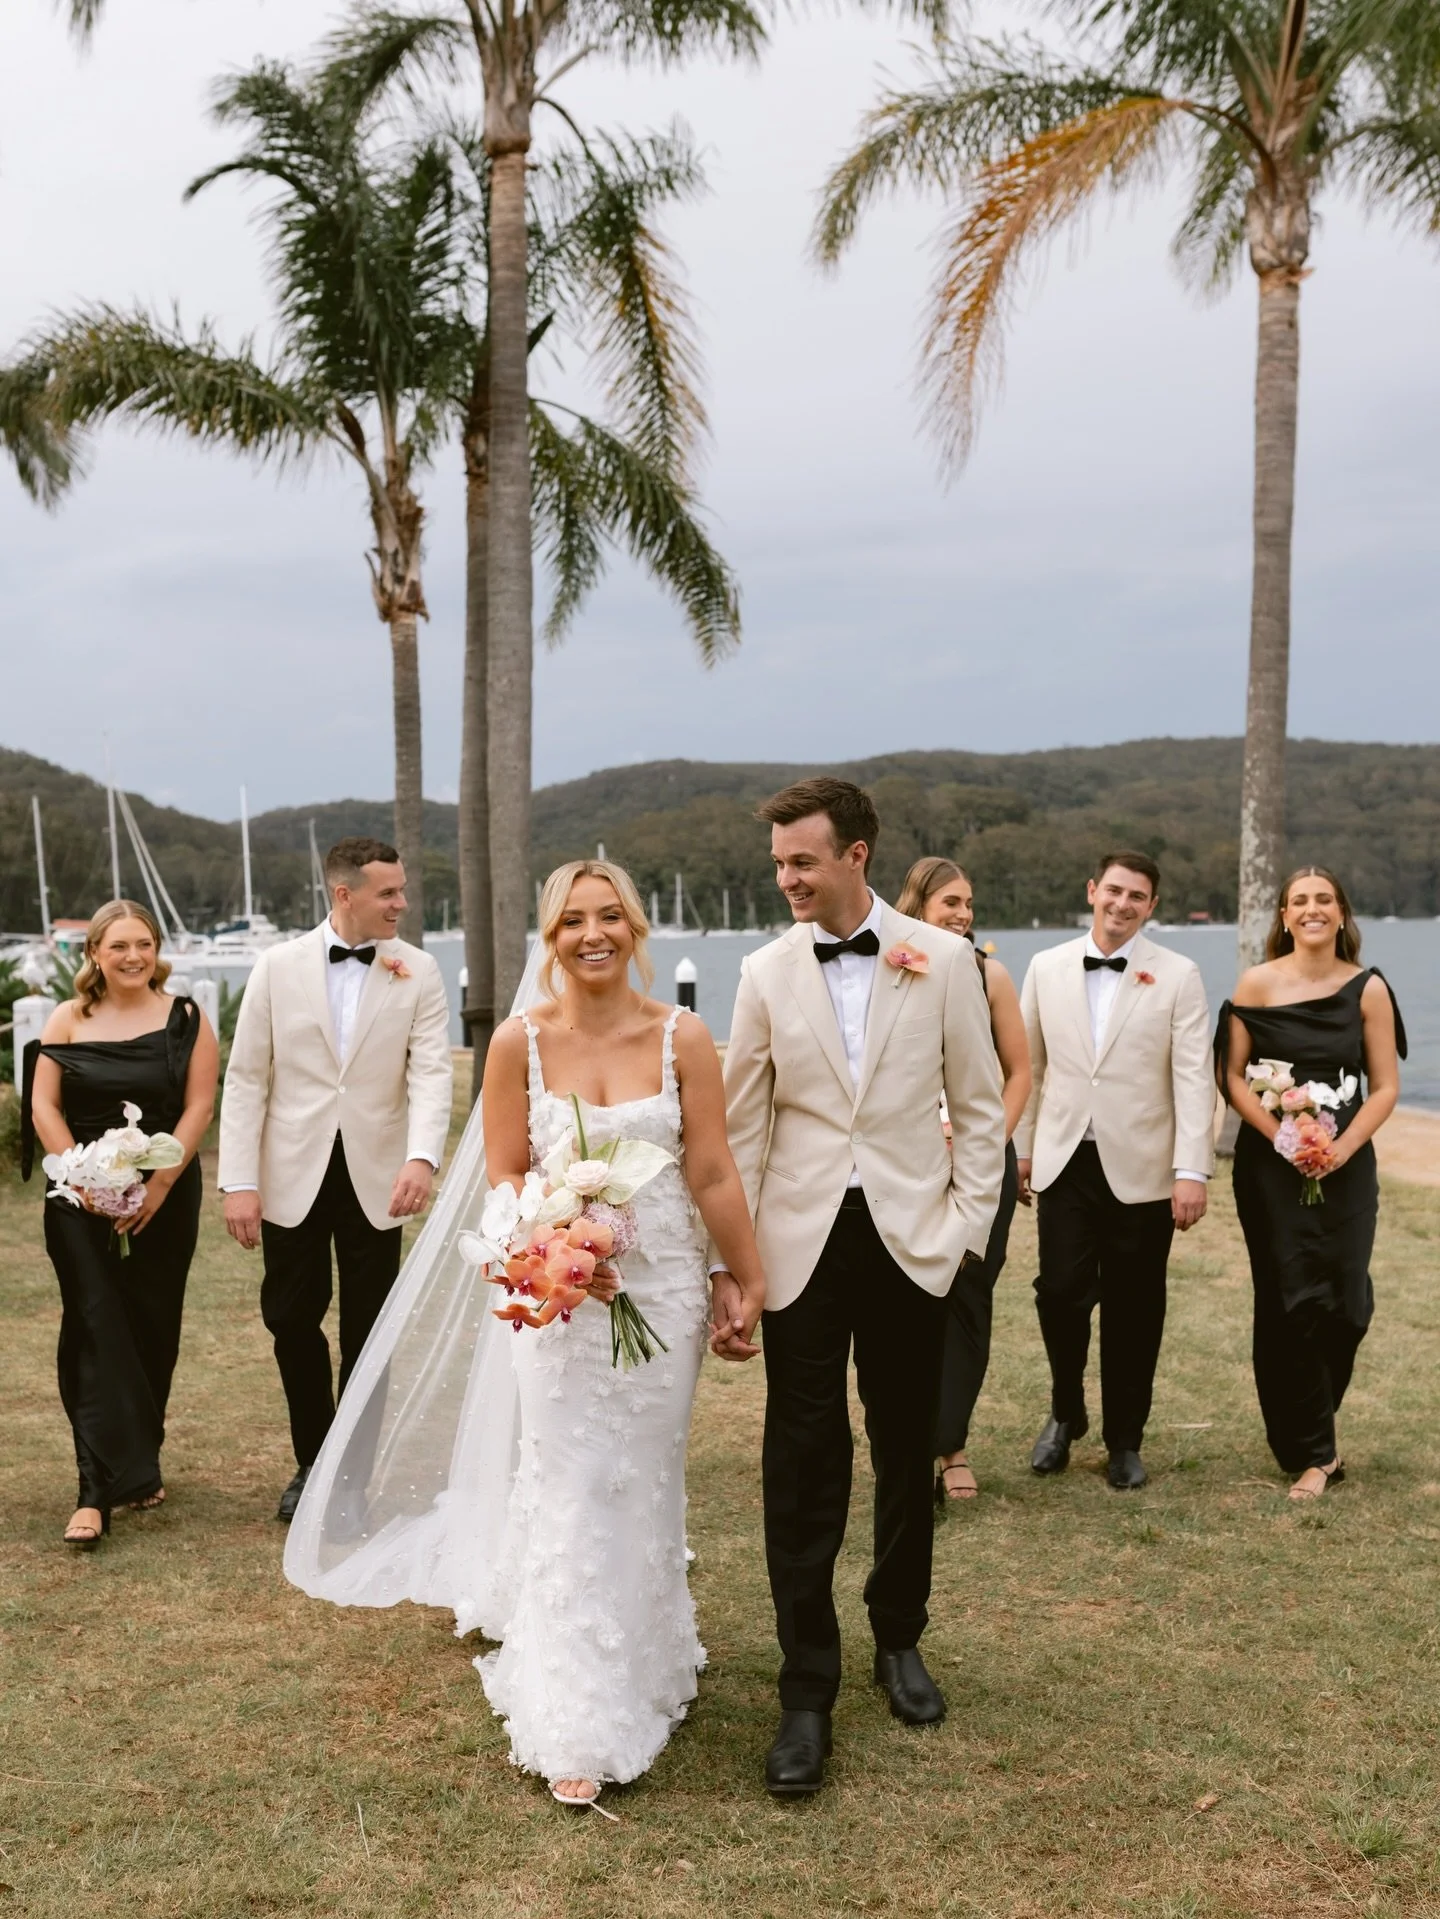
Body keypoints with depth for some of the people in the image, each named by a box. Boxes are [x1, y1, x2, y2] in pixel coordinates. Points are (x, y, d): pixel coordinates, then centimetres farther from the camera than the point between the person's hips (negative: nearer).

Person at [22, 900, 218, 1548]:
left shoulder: (185, 1020, 1)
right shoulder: (68, 1020, 3)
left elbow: (199, 1107, -5)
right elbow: (43, 1108, -1)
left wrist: (157, 1186, -13)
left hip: (164, 1197, 1)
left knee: (152, 1331, 8)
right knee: (98, 1331, -7)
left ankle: (141, 1463, 27)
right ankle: (100, 1488, -7)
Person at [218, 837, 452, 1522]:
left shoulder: (418, 972, -2)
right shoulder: (278, 966, -2)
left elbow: (431, 1072, -10)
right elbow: (246, 1079, -1)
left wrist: (422, 1157, -28)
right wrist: (239, 1183, -7)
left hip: (375, 1181, 0)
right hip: (293, 1179, 0)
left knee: (368, 1331, 7)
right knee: (291, 1321, 8)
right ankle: (313, 1460, 29)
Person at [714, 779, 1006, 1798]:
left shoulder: (944, 960, -2)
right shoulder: (767, 971, 0)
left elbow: (980, 1108, 3)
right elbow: (743, 1128, 2)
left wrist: (968, 1228, -4)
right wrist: (728, 1267, -1)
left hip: (910, 1244, 0)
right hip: (805, 1246, 0)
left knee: (908, 1457, 14)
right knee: (803, 1473, 2)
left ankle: (900, 1639, 35)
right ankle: (808, 1692, 13)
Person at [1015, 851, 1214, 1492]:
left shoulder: (1178, 976, -2)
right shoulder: (1047, 968, 6)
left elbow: (1195, 1079, -6)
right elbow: (1029, 1065, 11)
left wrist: (1192, 1172, -12)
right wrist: (1021, 1148, 10)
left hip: (1141, 1169, -1)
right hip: (1065, 1161, 1)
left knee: (1133, 1312, 6)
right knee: (1061, 1294, -6)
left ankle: (1124, 1442, 23)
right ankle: (1066, 1411, 21)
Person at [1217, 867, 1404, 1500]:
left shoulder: (1367, 988, 1)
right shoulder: (1257, 984, -1)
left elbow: (1385, 1087, 1)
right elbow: (1231, 1076, -2)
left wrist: (1341, 1149, -14)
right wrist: (1282, 1137, -15)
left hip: (1346, 1162, 1)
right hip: (1271, 1163, -1)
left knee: (1347, 1305, 1)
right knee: (1294, 1303, -3)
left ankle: (1306, 1429, 26)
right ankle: (1313, 1453, 10)